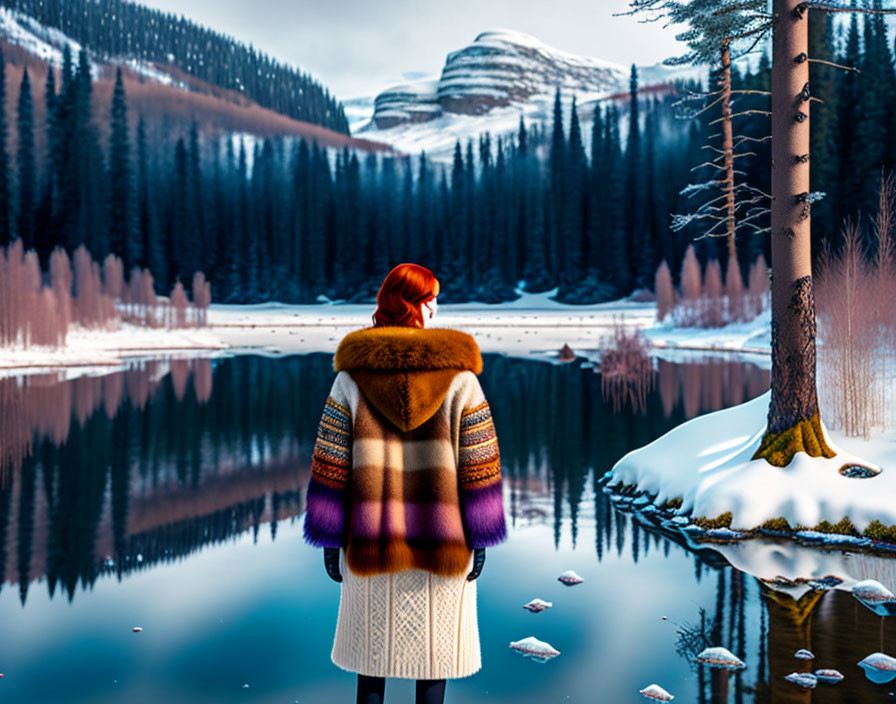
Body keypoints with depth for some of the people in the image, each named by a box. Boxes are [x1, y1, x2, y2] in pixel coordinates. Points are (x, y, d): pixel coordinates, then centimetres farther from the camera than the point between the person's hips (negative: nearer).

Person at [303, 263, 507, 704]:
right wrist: (480, 541, 0)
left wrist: (330, 542, 2)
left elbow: (330, 466, -5)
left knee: (373, 642, 15)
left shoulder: (352, 377, -5)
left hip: (371, 544, 1)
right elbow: (478, 466, -8)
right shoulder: (459, 378, -8)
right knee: (435, 643, 12)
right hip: (441, 545, -1)